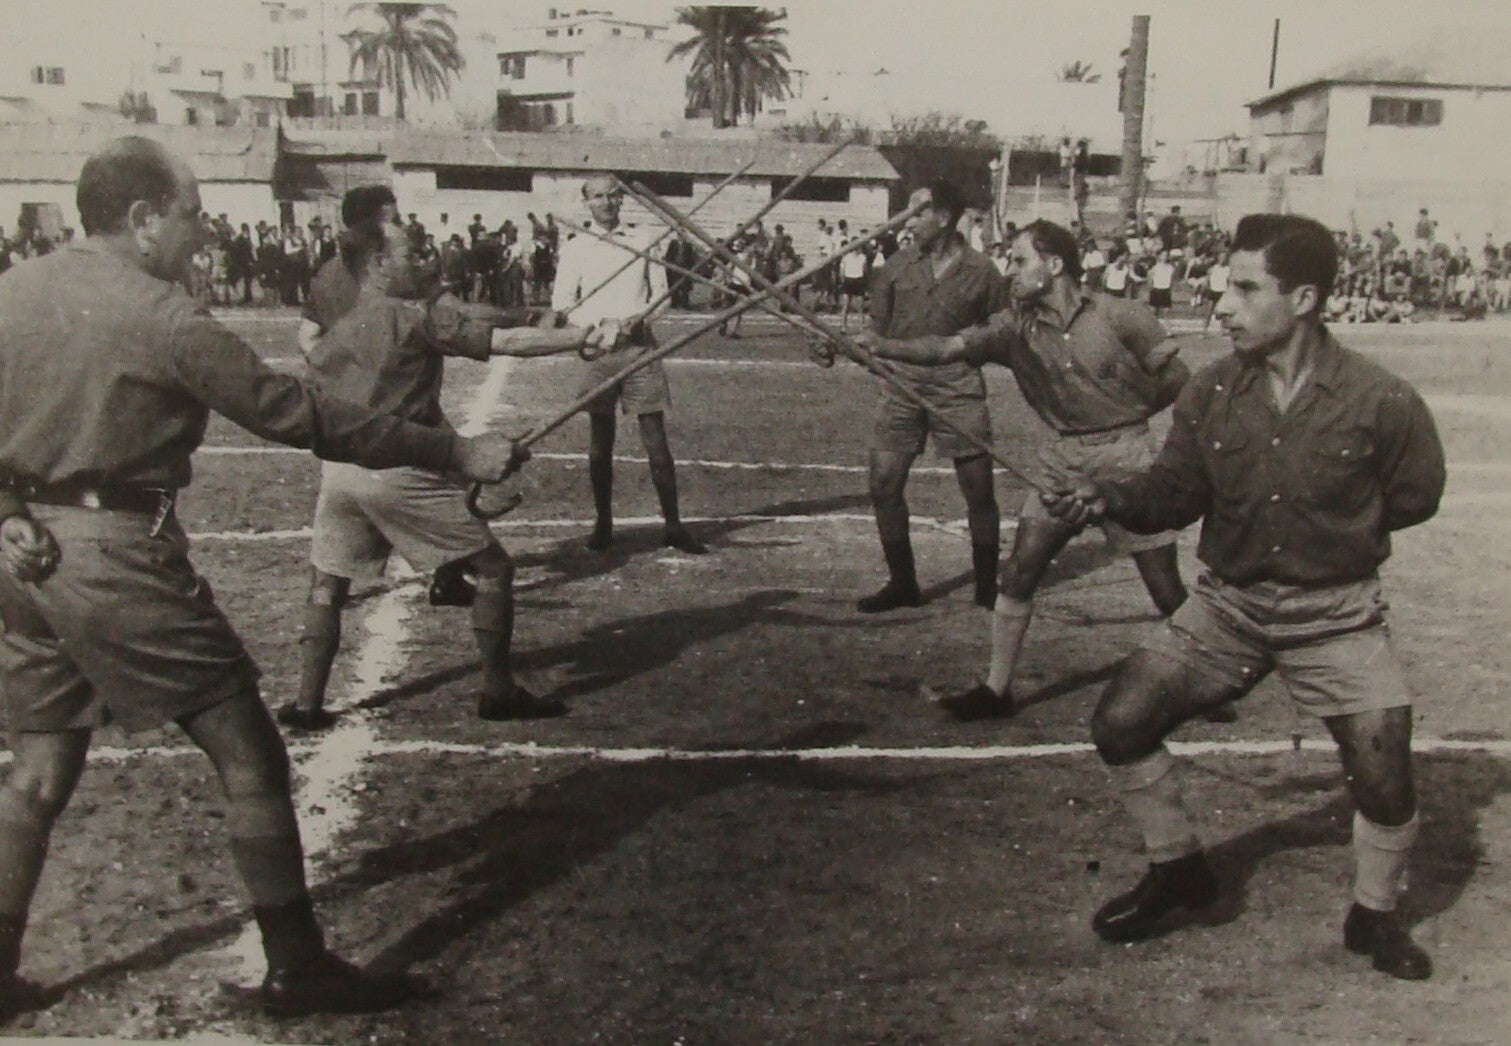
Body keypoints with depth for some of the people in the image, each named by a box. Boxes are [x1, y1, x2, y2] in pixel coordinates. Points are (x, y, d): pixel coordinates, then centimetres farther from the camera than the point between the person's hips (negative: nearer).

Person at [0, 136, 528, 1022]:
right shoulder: (164, 318, -14)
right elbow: (299, 414, -15)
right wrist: (454, 451, -11)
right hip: (117, 557, -8)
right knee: (247, 751, 3)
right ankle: (296, 966, 11)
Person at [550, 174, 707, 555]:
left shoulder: (643, 242, 10)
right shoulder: (575, 248, 5)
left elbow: (661, 291, 12)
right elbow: (562, 302, 0)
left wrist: (641, 317, -9)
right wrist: (601, 323, -15)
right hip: (598, 348, 0)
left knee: (656, 441, -1)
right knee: (600, 444, 6)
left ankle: (674, 526, 4)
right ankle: (603, 524, 18)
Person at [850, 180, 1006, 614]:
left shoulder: (980, 272, 0)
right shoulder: (896, 267, 7)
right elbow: (877, 331, 9)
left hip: (957, 386, -2)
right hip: (902, 383, 3)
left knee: (979, 489, 0)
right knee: (884, 484, -2)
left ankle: (986, 586, 16)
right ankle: (902, 583, 13)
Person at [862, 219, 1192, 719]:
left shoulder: (1121, 318, -12)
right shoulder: (1015, 327, -3)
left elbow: (1177, 380, -2)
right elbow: (947, 348, -16)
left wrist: (1122, 414, 4)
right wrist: (873, 347, -28)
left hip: (1125, 457, -3)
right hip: (1062, 462, 3)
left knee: (1166, 588, 2)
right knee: (1019, 571, -3)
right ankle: (996, 689, 8)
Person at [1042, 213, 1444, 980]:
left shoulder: (1381, 401, -14)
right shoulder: (1211, 391, -6)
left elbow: (1413, 498, 1)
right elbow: (1176, 488, -4)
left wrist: (1332, 527, -5)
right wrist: (1111, 496, -22)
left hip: (1336, 614, -3)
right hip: (1228, 603, 3)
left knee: (1384, 779, -6)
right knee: (1119, 724, -3)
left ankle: (1374, 917, 27)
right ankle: (1179, 873, 22)